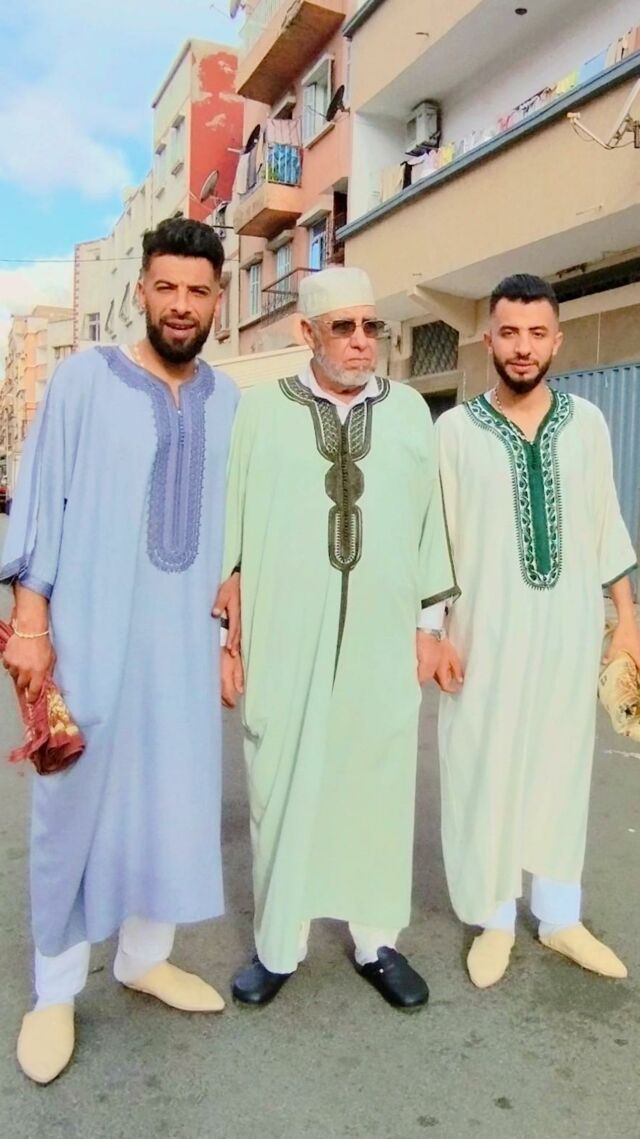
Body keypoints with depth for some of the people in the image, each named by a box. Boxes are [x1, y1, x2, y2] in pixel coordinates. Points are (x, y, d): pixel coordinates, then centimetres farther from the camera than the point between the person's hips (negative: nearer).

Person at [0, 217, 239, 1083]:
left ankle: (147, 956, 32)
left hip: (187, 636, 4)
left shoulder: (229, 401, 6)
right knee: (77, 803, 7)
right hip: (90, 632, -3)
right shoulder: (84, 380, -3)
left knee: (176, 801, 11)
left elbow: (235, 523, 10)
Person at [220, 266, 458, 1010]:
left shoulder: (409, 411, 6)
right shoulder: (262, 410, 0)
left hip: (382, 640, 2)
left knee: (379, 790, 10)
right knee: (280, 790, 8)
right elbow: (230, 523, 1)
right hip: (284, 641, -1)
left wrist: (429, 624, 7)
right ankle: (278, 946, 27)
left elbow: (428, 521, 8)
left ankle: (376, 942, 29)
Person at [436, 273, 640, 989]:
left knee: (562, 765, 12)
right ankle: (494, 920, 23)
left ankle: (559, 916, 29)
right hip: (487, 628, -2)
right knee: (484, 768, 5)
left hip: (571, 624, 3)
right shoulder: (455, 428, -4)